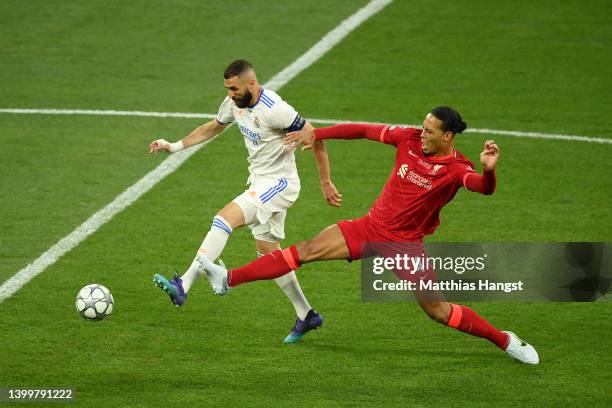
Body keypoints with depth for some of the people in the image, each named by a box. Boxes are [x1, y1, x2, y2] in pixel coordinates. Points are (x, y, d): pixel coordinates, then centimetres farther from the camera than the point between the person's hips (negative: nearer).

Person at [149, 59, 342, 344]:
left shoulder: (274, 110, -24)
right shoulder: (234, 104, 1)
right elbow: (212, 128, 21)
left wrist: (326, 184, -12)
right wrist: (175, 146, 12)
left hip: (279, 184, -10)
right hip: (260, 183, 10)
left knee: (224, 219, -23)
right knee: (267, 252, 13)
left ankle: (183, 287, -29)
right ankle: (306, 316, 23)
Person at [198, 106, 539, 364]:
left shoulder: (457, 169, -19)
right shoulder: (410, 139, -6)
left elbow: (483, 187, -40)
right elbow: (364, 130, 2)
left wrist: (489, 170, -62)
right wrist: (316, 134, 1)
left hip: (405, 244, -4)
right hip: (371, 227, 4)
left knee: (438, 310, -6)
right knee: (307, 251, -4)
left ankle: (505, 340, 14)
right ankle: (230, 279, -2)